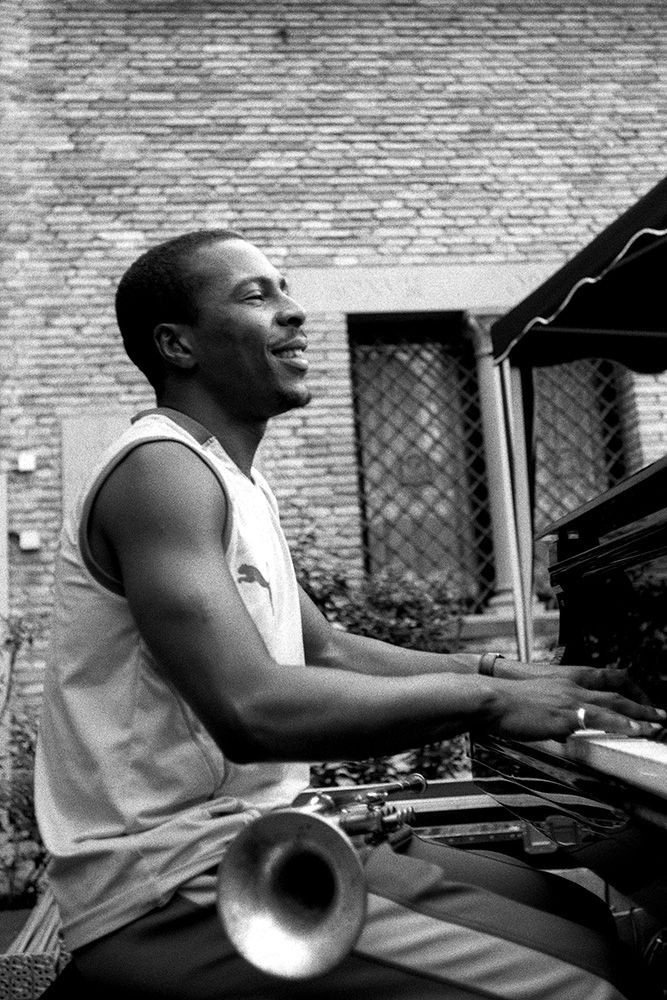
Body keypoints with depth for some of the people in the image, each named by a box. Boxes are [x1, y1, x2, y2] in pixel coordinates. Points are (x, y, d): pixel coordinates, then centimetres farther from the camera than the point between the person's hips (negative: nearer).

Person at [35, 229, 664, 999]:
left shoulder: (237, 485, 16)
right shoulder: (160, 467, -15)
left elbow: (329, 653, 19)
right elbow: (252, 710, -28)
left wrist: (506, 671, 7)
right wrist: (484, 699, -19)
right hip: (168, 889, -9)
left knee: (590, 928, 7)